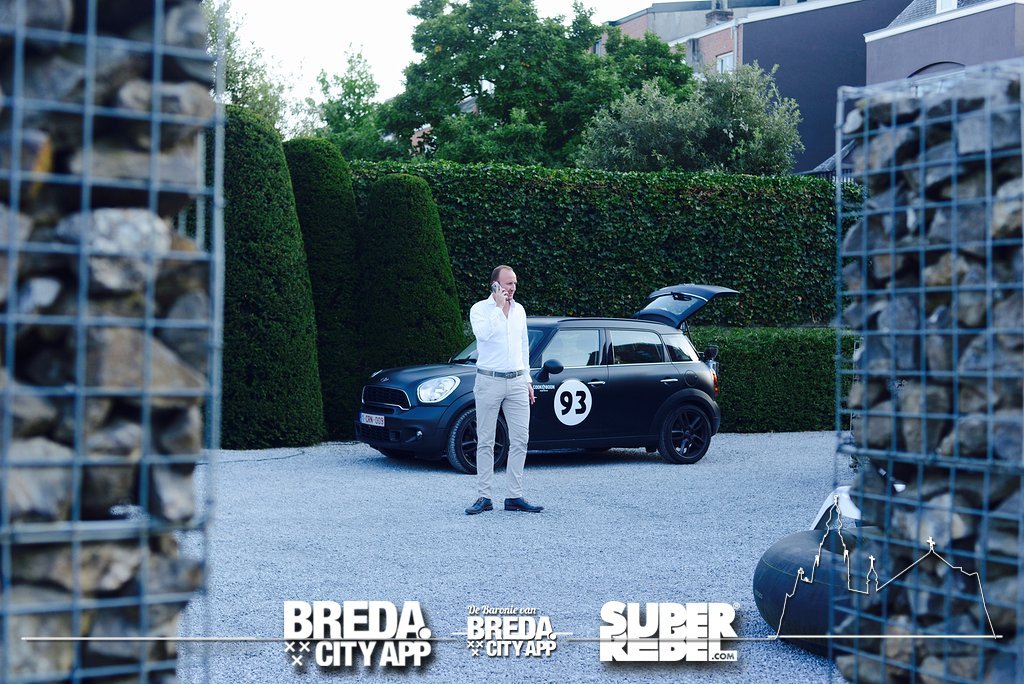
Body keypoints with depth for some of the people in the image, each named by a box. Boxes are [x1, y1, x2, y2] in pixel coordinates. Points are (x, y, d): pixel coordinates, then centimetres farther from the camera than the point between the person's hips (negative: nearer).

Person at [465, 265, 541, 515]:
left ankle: (515, 496, 6)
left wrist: (527, 379, 17)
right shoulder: (480, 309, -3)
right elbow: (483, 333, -24)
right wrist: (498, 306, -17)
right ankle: (484, 497, 5)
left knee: (520, 440, 1)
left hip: (516, 382, 5)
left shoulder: (519, 310, 13)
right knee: (485, 441, 0)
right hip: (489, 381, -5)